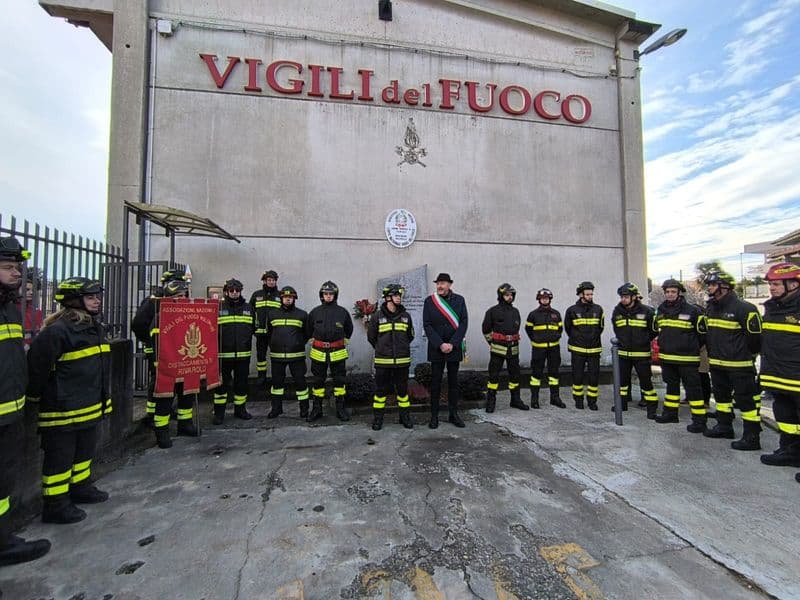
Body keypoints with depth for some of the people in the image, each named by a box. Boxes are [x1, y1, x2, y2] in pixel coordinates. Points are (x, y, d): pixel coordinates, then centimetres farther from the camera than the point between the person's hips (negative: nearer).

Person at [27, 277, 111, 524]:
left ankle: (80, 487, 41)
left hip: (90, 407, 9)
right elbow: (36, 366, -19)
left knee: (85, 450, 23)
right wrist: (36, 397, -7)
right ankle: (56, 505, 20)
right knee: (60, 457, 6)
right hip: (63, 410, -9)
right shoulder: (57, 331, -21)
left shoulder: (95, 327, 8)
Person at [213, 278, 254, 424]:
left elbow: (254, 326, 18)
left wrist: (247, 340, 10)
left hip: (243, 354, 3)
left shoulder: (248, 308, 9)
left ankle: (240, 409, 27)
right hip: (223, 354, -3)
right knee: (222, 383, 6)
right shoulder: (218, 308, 0)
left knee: (242, 383, 12)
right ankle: (219, 412, 18)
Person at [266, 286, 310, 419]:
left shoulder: (302, 314, 2)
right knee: (277, 382, 12)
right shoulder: (272, 314, 7)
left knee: (300, 381, 1)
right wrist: (272, 345, 11)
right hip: (276, 355, 2)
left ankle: (304, 408, 14)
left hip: (296, 355, -2)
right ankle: (276, 408, 26)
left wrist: (300, 344, 5)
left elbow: (307, 333, 11)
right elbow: (268, 332, 18)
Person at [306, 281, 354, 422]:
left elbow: (349, 329, 16)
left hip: (338, 353, 0)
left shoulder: (342, 312, -1)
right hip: (318, 352, 1)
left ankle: (340, 408, 20)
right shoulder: (315, 312, 2)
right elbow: (308, 329, 18)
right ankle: (317, 409, 22)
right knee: (318, 381, 9)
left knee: (340, 380, 7)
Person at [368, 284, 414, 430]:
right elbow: (371, 337, 7)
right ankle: (377, 418, 21)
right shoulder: (378, 317, -5)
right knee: (381, 389, 7)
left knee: (403, 389, 12)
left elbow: (410, 336, 17)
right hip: (383, 362, -2)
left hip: (402, 361, 2)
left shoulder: (406, 316, 3)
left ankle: (405, 416, 26)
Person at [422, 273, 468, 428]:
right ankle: (434, 415, 14)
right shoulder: (429, 301, -1)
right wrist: (440, 344, -13)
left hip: (454, 348, 1)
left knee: (453, 381, 10)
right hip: (436, 348, -1)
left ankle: (453, 414, 22)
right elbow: (427, 325, -5)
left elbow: (464, 323, -3)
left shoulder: (459, 300, 2)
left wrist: (452, 344, -13)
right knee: (435, 381, 4)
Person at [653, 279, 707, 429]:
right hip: (667, 357, 6)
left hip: (687, 358, -6)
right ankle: (670, 413, 28)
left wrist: (692, 347, 5)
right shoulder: (661, 310, 8)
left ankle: (699, 420, 6)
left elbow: (702, 333, -3)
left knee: (693, 388, -2)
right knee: (671, 386, 17)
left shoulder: (692, 310, -10)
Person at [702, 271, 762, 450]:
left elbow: (755, 336, -11)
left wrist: (747, 355, -1)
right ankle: (724, 426, 34)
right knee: (721, 395, 19)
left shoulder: (743, 308, -15)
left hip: (739, 365, -8)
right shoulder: (710, 308, 8)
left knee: (745, 400, -2)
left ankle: (752, 437, 6)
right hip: (716, 363, 8)